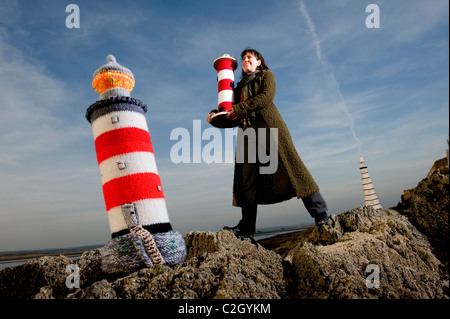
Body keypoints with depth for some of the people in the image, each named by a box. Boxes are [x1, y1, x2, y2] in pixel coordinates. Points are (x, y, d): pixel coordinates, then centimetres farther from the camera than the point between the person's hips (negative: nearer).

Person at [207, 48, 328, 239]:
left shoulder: (267, 75, 15)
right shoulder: (240, 86, 29)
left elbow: (266, 96, -5)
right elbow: (232, 108, 20)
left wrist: (241, 108, -13)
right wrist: (215, 115, 0)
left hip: (268, 124, -4)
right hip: (247, 130, 5)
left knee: (288, 165, -11)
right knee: (247, 177, -2)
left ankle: (319, 210, -5)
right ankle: (247, 227, -1)